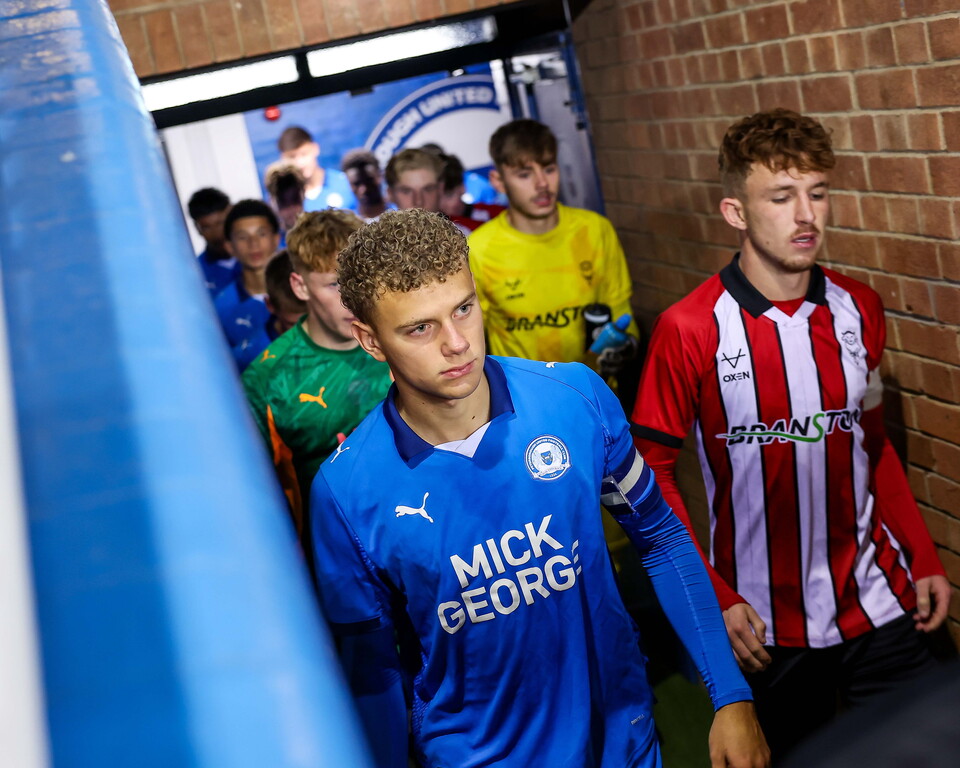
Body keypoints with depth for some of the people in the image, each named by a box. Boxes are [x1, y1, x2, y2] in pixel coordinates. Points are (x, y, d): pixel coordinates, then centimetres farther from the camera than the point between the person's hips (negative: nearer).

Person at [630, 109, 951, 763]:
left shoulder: (860, 310, 0)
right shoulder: (689, 329, -14)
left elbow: (874, 444, 11)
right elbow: (653, 470, -9)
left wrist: (924, 559, 6)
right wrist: (715, 599, -13)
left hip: (875, 604, 3)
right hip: (764, 622, -3)